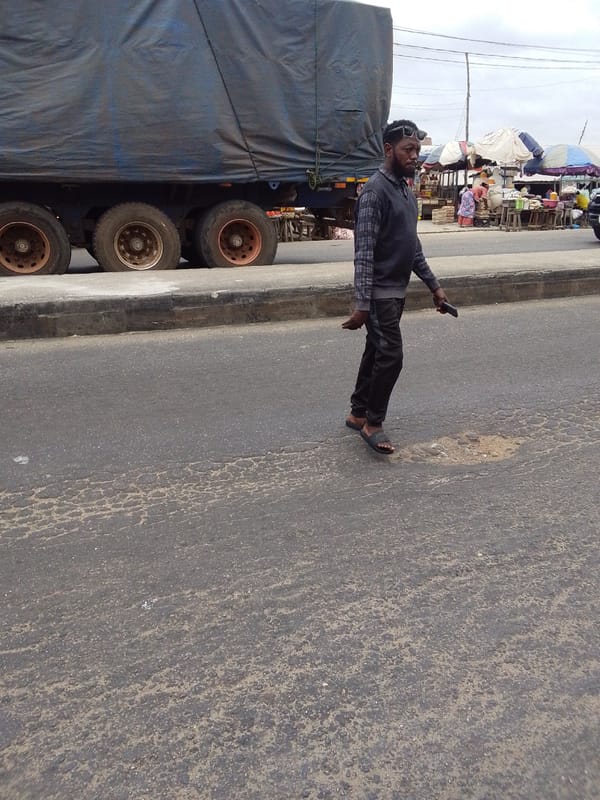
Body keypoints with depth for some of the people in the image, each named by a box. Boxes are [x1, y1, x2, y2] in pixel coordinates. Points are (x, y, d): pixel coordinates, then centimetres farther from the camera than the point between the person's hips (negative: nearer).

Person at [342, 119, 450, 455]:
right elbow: (364, 252, -21)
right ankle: (372, 422, 6)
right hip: (380, 292, -9)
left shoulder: (407, 191, 13)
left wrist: (434, 285, 17)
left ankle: (358, 413, 26)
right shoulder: (376, 190, -15)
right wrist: (362, 304, -25)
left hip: (397, 291, 9)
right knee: (391, 355, -9)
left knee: (376, 353, 14)